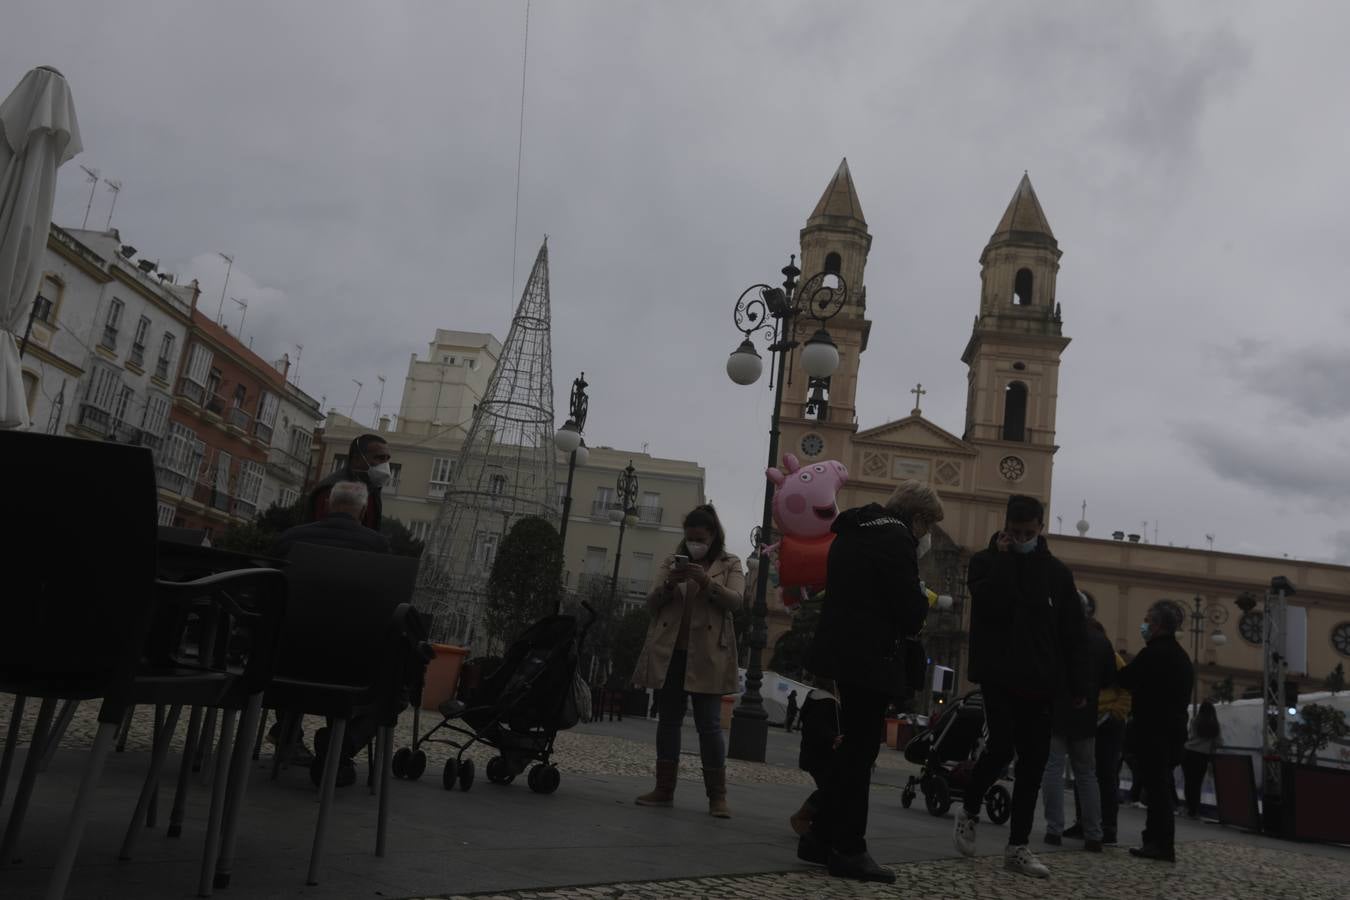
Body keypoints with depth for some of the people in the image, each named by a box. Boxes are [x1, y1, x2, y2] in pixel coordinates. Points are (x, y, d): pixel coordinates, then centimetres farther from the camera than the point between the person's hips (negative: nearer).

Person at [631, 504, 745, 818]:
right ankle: (664, 789, 14)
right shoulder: (672, 562, 14)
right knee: (668, 720, 7)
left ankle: (717, 796, 1)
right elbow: (651, 604, 7)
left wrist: (706, 581, -25)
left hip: (707, 656, -3)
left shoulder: (730, 565, 6)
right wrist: (668, 584, -13)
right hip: (668, 652, 3)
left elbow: (735, 601, -10)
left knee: (709, 724, -5)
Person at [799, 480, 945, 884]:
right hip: (871, 659, -9)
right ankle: (848, 850, 5)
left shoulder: (852, 531, 15)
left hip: (840, 650, 9)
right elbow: (911, 609, -17)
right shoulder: (897, 540, -14)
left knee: (848, 749, 17)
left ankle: (820, 838, 22)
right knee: (859, 753, -2)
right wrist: (921, 604, 4)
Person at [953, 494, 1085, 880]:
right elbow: (989, 605, -16)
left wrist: (1076, 687, 6)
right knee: (1001, 747, -15)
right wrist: (1003, 558, -13)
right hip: (999, 674, -3)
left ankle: (1017, 847, 12)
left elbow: (1072, 632, 9)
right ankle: (969, 811, 12)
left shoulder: (1056, 571, 9)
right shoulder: (986, 561, 3)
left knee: (1033, 760, 3)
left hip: (1039, 680, 3)